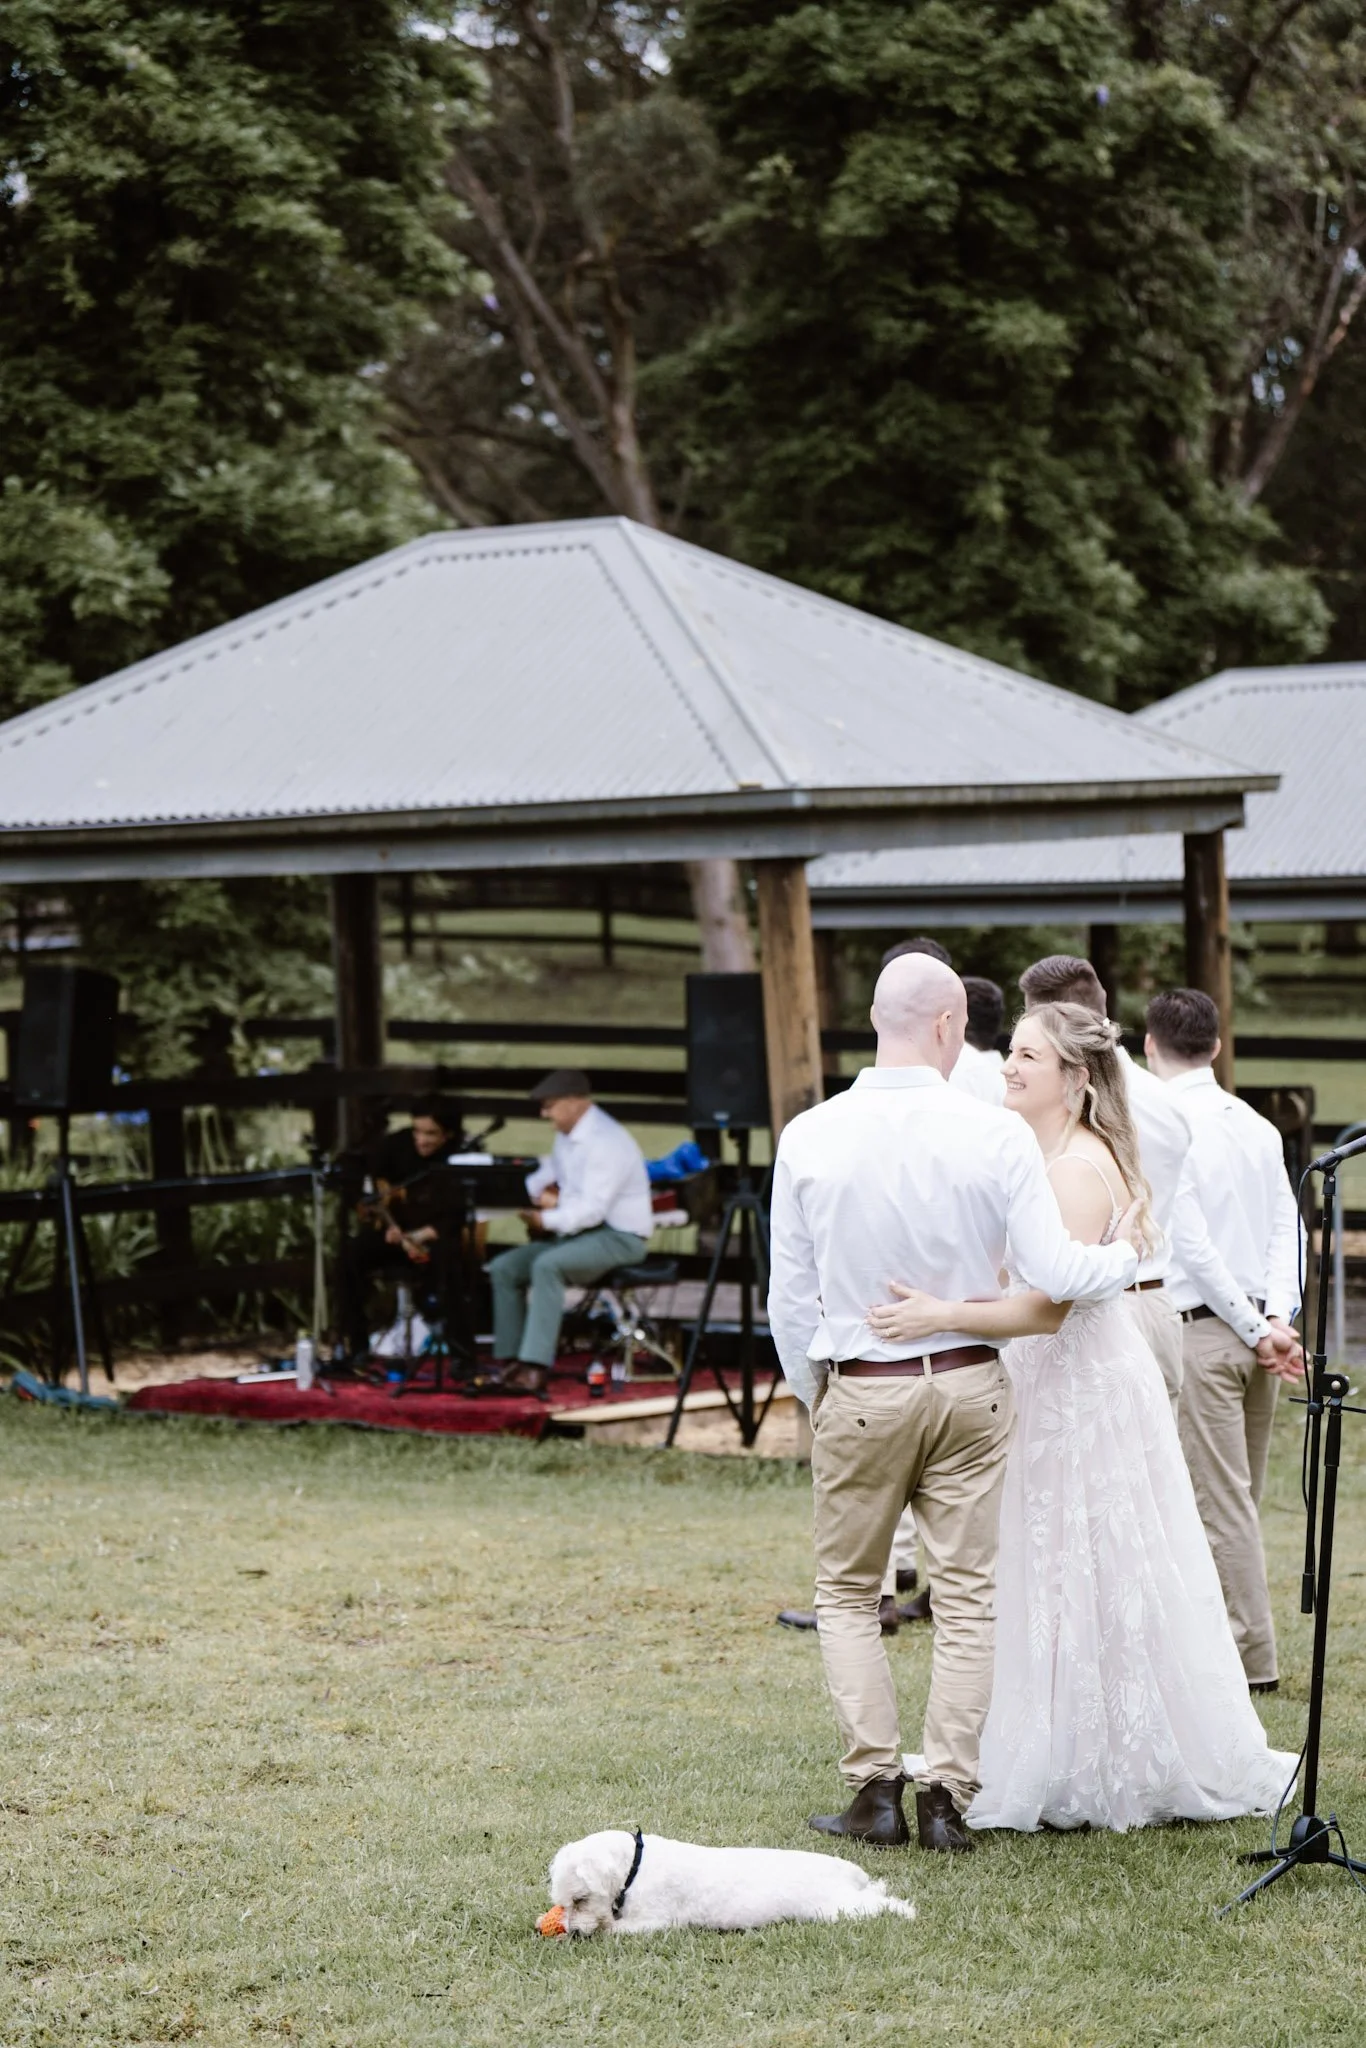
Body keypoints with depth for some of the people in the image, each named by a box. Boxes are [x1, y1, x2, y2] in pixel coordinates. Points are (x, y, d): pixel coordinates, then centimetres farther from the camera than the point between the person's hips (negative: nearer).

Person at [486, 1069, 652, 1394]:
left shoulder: (606, 1140, -19)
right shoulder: (567, 1136, 11)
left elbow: (592, 1208, -26)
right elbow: (544, 1178, 28)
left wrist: (547, 1221, -24)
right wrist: (542, 1193, 6)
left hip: (619, 1237, -10)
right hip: (578, 1232, 10)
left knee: (546, 1266, -33)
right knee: (504, 1268, -4)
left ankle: (535, 1369, -36)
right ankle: (507, 1363, -6)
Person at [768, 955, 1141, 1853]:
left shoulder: (810, 1137, -7)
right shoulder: (996, 1133, -11)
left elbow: (790, 1295, 0)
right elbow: (1054, 1272, -13)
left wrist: (811, 1391, 16)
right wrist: (1130, 1255, 7)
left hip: (859, 1392, 0)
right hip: (971, 1384, 0)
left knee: (848, 1592, 13)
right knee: (969, 1595, 8)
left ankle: (876, 1788, 6)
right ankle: (947, 1795, 5)